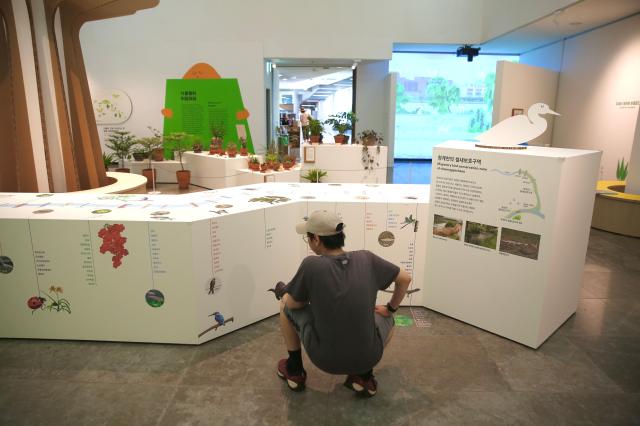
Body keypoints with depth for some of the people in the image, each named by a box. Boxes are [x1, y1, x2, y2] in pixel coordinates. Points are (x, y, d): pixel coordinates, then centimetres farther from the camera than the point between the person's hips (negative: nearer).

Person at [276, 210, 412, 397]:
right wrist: (391, 308, 21)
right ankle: (364, 377, 18)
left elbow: (293, 304, -1)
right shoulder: (366, 258, -5)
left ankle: (294, 371, 27)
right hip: (368, 357, 3)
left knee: (285, 305, 16)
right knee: (386, 318, 33)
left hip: (326, 359, -2)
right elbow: (405, 278, 7)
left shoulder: (311, 265, -16)